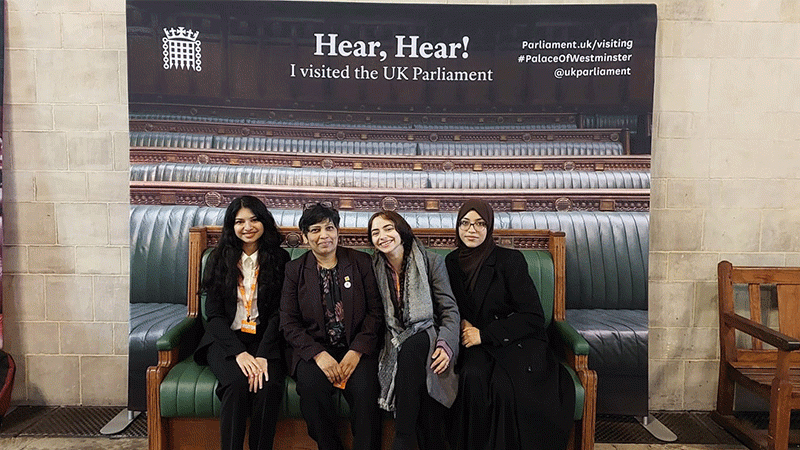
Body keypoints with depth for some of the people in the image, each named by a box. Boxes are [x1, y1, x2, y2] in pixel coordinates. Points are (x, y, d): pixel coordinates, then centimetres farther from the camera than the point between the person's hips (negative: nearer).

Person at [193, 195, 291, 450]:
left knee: (268, 385, -30)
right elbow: (214, 314, 2)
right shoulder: (219, 260, 8)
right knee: (237, 383, -30)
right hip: (226, 339, 1)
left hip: (265, 338, 0)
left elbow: (279, 312, -1)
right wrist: (239, 352, -14)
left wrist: (263, 355, -17)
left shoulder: (279, 259, 5)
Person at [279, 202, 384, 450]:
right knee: (311, 385, -28)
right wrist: (319, 354, -14)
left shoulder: (361, 262, 5)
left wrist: (357, 351, -13)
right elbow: (289, 323, 1)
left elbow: (375, 311, 1)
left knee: (364, 387, -28)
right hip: (313, 347, 1)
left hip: (356, 347, 0)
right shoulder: (294, 270, 7)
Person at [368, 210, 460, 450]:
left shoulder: (432, 262, 1)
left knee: (411, 347, -37)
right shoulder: (374, 267, 8)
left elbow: (450, 309, -1)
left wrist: (446, 344, -18)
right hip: (395, 343, 2)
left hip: (426, 337, -2)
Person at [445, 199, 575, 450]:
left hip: (517, 340, -3)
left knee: (503, 384, -32)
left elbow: (533, 316, -10)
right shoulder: (451, 262, 8)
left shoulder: (511, 260, -8)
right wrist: (463, 324, -4)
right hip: (478, 344, 3)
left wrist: (485, 334, -15)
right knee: (473, 376, -30)